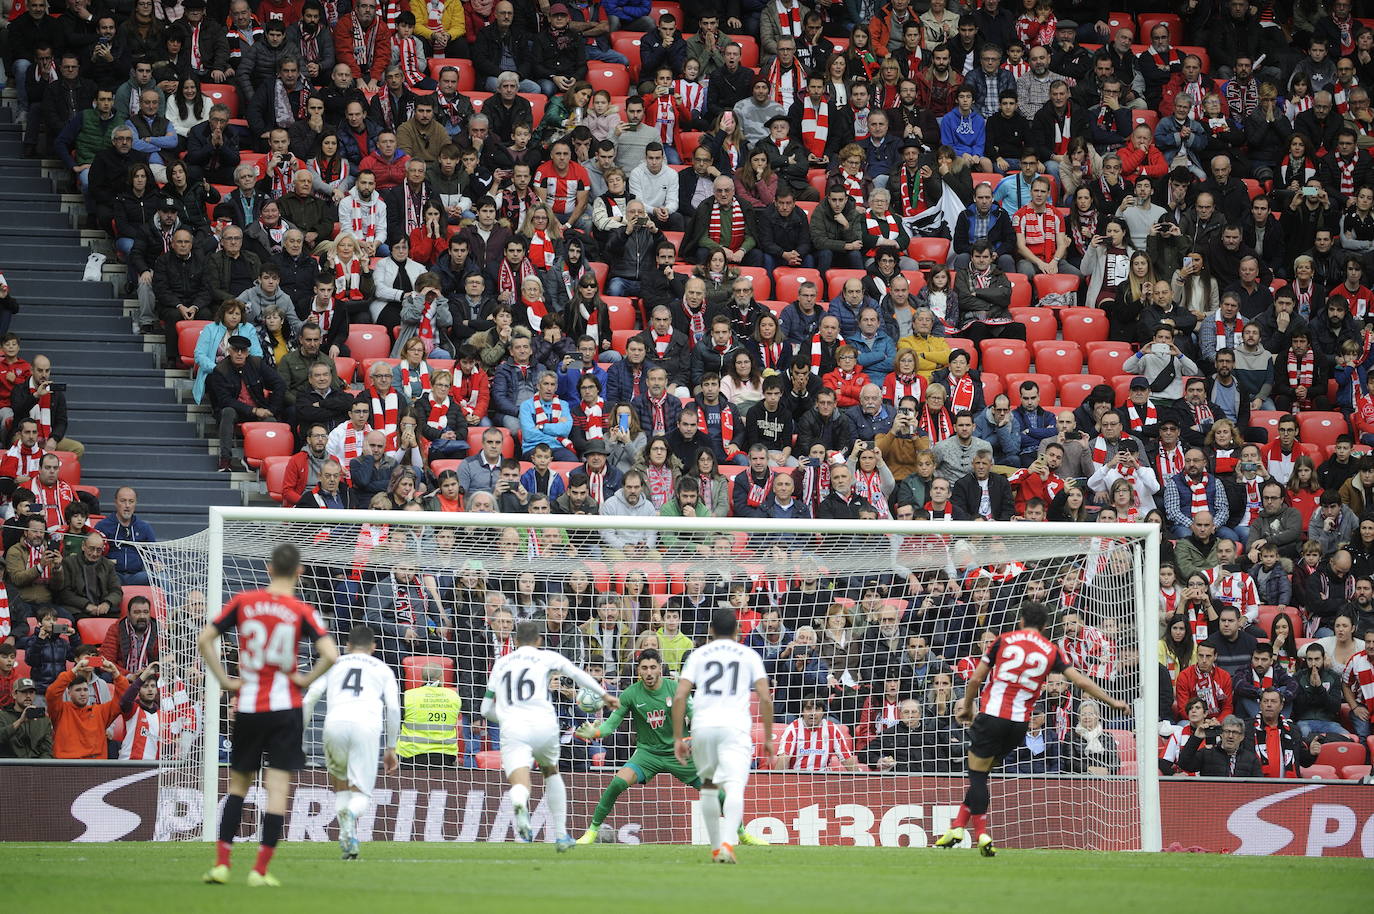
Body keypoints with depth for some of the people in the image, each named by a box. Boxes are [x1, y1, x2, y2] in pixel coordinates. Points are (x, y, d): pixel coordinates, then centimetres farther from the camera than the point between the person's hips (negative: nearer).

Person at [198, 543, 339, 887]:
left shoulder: (242, 601, 0)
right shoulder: (302, 611, -6)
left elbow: (204, 639, -2)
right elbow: (330, 654, -17)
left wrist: (225, 680, 2)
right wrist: (306, 679, -2)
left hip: (248, 706, 2)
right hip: (285, 709, -2)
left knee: (238, 784, 15)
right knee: (278, 787, 1)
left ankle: (221, 863, 9)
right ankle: (260, 869, -4)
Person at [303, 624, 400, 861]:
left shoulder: (334, 664, 27)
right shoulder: (383, 669, 26)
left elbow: (309, 699, 16)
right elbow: (393, 709, 16)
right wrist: (391, 749, 22)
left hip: (335, 724, 1)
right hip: (366, 725, -1)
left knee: (340, 783, 22)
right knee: (361, 792, 2)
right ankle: (351, 815, -33)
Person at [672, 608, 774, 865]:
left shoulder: (698, 655, 13)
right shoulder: (749, 655, 12)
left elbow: (680, 696, 4)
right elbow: (765, 698, 3)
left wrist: (678, 738, 7)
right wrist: (768, 738, 10)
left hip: (703, 727, 2)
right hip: (735, 728, -2)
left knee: (708, 785, 21)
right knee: (734, 786, -13)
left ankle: (715, 848, 24)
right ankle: (727, 843, -34)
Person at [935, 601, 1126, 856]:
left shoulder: (1004, 640, 5)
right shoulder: (1051, 651, 9)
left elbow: (976, 678, 7)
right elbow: (1081, 682, 10)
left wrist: (967, 707, 22)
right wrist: (1113, 702, 21)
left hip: (992, 714, -3)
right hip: (1020, 722, 3)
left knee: (978, 775, 3)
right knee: (980, 775, 16)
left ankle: (981, 835, -6)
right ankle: (958, 826, 13)